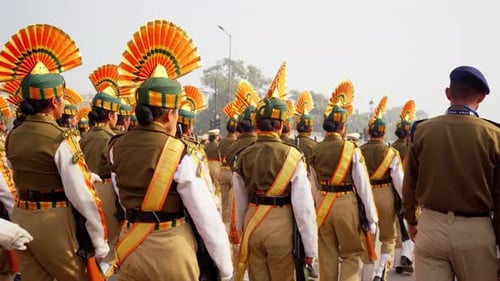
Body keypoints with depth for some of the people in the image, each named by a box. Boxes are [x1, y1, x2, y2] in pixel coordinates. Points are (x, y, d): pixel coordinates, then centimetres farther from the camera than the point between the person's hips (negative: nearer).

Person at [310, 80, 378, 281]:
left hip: (323, 205, 4)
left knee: (327, 255, 14)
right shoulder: (351, 150, -13)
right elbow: (363, 186, -12)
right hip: (347, 204, -4)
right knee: (351, 254, 10)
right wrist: (371, 218, -5)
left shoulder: (314, 151, 1)